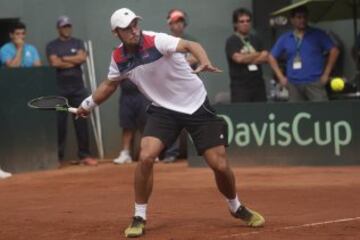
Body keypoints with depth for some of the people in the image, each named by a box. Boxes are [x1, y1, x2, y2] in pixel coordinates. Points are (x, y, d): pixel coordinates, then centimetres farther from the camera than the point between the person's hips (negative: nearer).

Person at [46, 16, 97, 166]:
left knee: (81, 122, 0)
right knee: (60, 123, -1)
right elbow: (55, 63, -11)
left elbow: (82, 58, -5)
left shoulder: (78, 43, 13)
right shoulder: (52, 46, 5)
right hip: (60, 90, -2)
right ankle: (58, 157, 5)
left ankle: (84, 155, 2)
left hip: (78, 88, 2)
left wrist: (64, 59, -5)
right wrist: (74, 61, -4)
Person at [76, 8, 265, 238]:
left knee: (220, 165, -4)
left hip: (196, 105, -3)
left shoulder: (156, 41, -23)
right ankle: (139, 217, -2)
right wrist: (88, 104, 19)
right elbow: (110, 84, 17)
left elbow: (190, 45, -40)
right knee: (145, 157, -19)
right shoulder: (119, 59, -5)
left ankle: (237, 208, 25)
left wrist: (205, 63, -59)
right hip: (163, 109, 3)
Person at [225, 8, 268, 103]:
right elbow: (238, 58, -17)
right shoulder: (231, 41, -2)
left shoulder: (256, 39, 14)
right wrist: (258, 54, -2)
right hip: (240, 86, -5)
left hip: (258, 84, 5)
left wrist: (247, 58, -9)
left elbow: (265, 57, 5)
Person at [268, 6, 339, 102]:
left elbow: (334, 51, 1)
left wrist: (326, 74, -3)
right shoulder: (284, 39, 11)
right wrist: (281, 77, 9)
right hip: (294, 85, 3)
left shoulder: (318, 35, 3)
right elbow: (272, 57, 18)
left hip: (314, 83, -3)